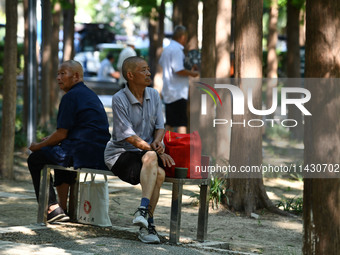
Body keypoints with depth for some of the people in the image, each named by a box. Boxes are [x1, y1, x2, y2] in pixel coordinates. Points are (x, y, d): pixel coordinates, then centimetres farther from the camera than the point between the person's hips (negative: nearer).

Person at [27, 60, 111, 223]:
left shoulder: (71, 96, -9)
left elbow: (62, 134, -10)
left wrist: (38, 146, 4)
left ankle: (53, 209, 0)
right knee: (60, 154, 37)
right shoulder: (90, 94, 20)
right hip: (101, 157, 10)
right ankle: (64, 208, 31)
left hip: (83, 154, -10)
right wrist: (49, 140, 24)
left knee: (35, 159, 8)